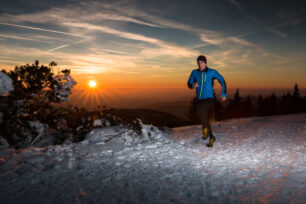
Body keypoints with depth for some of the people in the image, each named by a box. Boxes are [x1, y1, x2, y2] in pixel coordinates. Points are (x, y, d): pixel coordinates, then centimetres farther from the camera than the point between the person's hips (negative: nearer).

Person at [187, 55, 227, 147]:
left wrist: (224, 94, 10)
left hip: (209, 99, -4)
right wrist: (193, 85, -16)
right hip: (198, 100, 4)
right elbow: (189, 84, 9)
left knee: (199, 107, -35)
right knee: (205, 120, 12)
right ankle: (211, 137, 34)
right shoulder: (194, 72, 2)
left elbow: (222, 80, 9)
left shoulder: (212, 72, -4)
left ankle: (205, 128, -14)